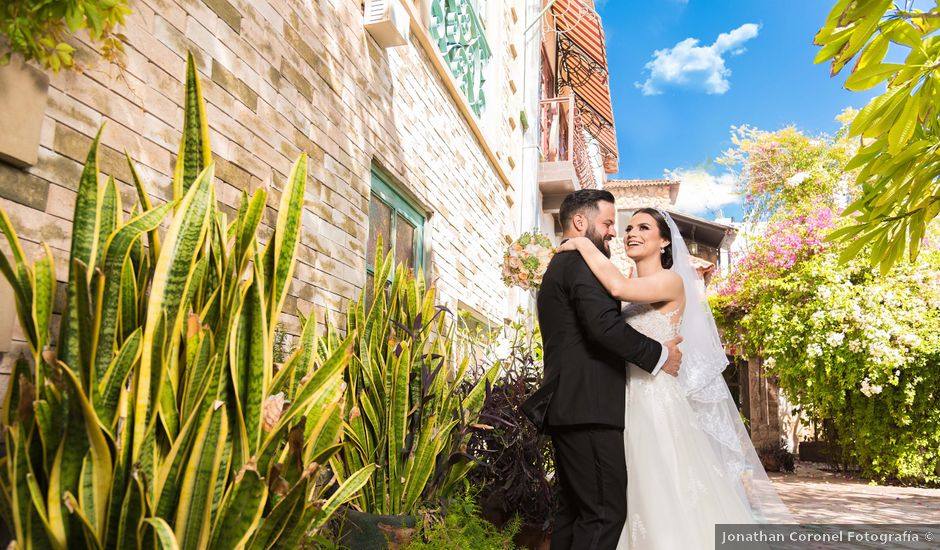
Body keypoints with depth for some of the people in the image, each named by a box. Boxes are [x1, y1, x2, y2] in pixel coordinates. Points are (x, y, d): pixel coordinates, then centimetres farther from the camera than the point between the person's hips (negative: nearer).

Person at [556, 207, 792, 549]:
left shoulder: (672, 281, -7)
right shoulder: (630, 296, 15)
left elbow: (618, 287, -24)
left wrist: (583, 244, -13)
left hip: (659, 406, -7)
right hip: (628, 406, 7)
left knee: (671, 502, -3)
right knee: (643, 502, 11)